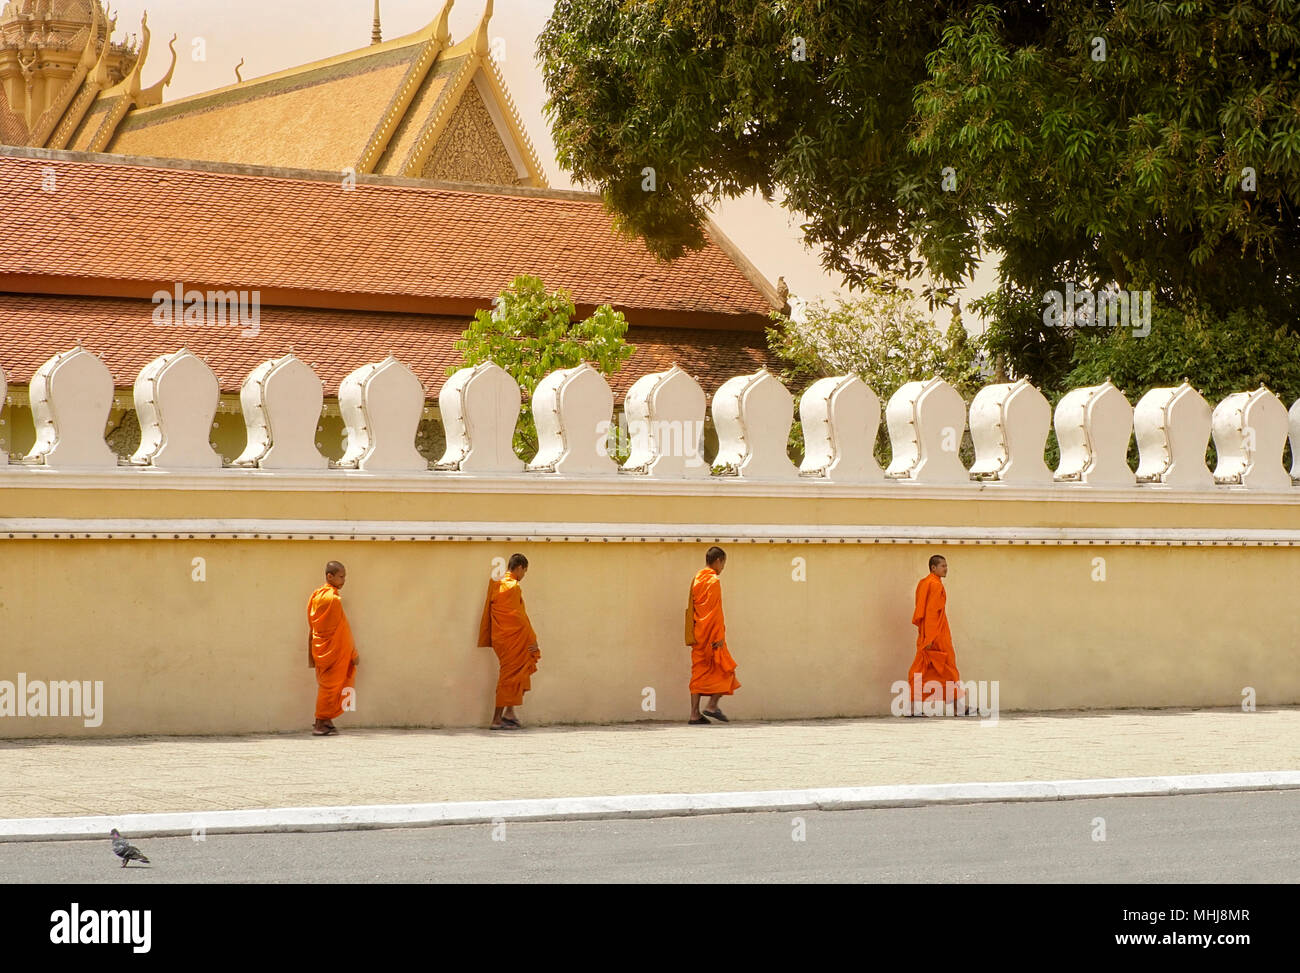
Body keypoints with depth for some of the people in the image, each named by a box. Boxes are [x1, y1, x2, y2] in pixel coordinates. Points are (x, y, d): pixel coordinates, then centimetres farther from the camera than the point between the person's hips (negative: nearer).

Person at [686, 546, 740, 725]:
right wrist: (719, 636, -15)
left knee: (699, 673, 7)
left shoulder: (696, 579, 14)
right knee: (725, 669, 3)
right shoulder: (714, 581, -12)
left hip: (698, 635, 8)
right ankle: (712, 706, -4)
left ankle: (695, 714, 2)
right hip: (711, 634, -8)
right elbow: (716, 611, -16)